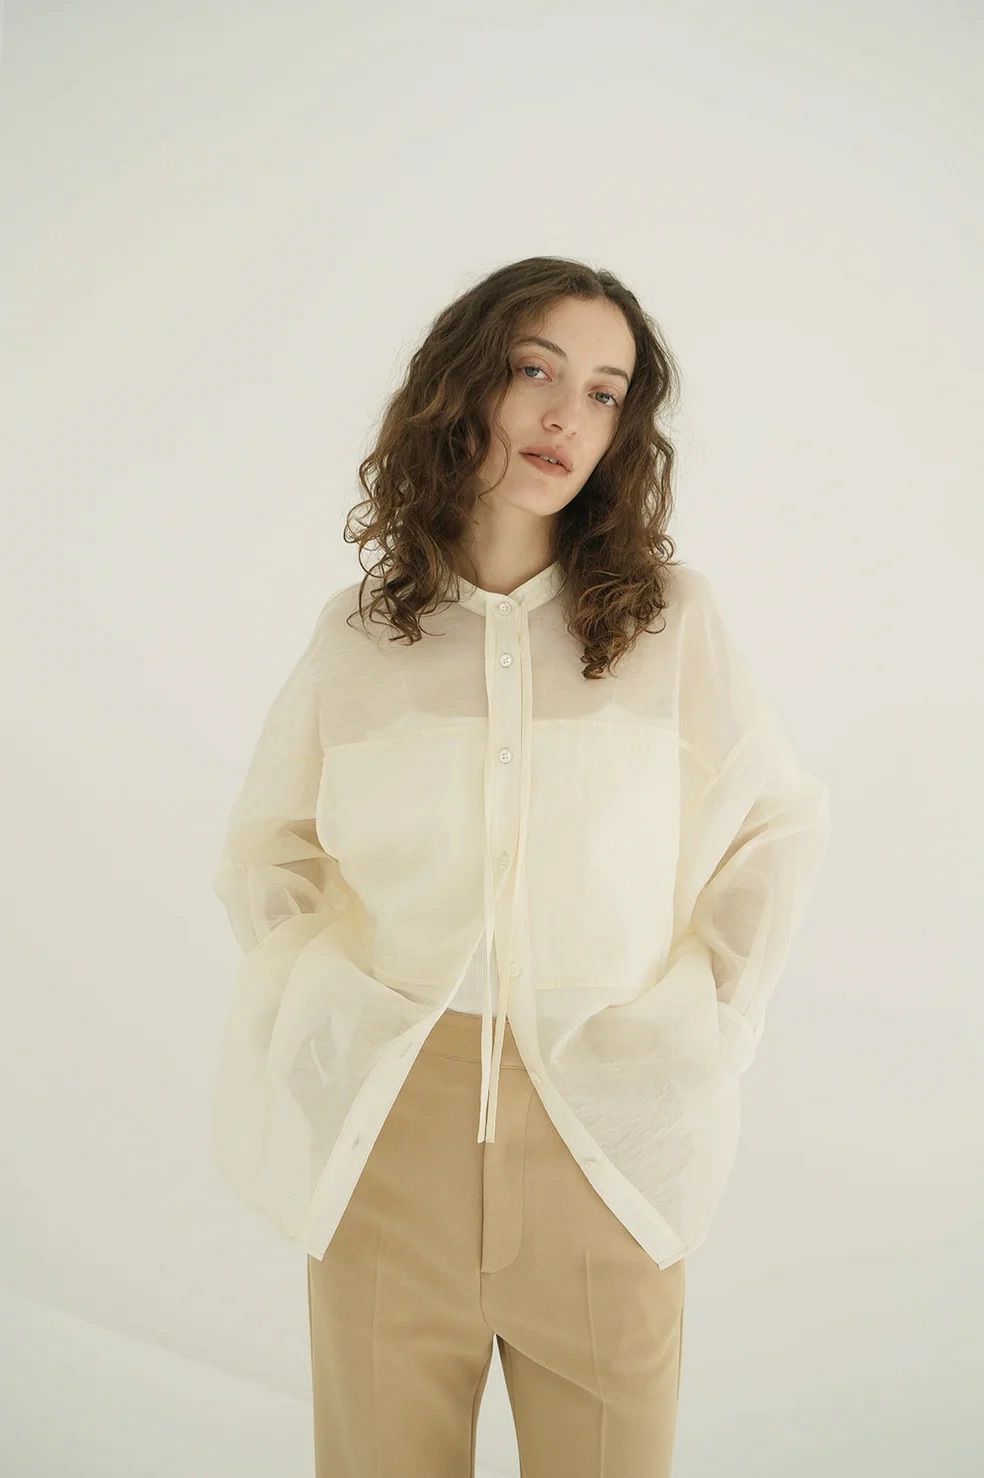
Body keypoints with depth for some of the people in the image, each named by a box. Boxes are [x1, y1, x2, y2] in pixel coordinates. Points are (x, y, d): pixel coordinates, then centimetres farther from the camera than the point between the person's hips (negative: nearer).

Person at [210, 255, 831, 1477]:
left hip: (606, 1126, -1)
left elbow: (780, 827, 6)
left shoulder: (670, 615, -1)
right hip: (388, 1126, 1)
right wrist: (315, 998, -1)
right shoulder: (356, 633, 4)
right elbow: (264, 851, 13)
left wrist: (708, 1022, -2)